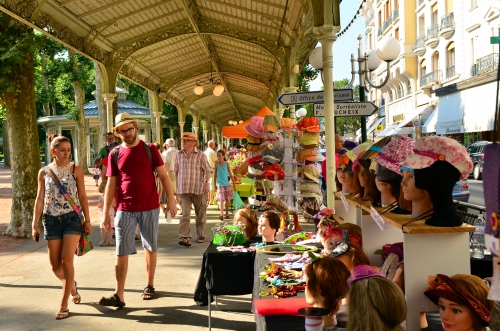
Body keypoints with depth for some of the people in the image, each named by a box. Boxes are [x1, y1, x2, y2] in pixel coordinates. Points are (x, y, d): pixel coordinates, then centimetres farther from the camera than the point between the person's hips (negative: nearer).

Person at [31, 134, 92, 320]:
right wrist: (34, 224, 3)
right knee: (55, 265, 5)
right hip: (51, 220, 2)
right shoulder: (44, 172, 4)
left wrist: (87, 220, -2)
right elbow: (40, 199, 7)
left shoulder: (76, 169, 0)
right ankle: (72, 285, 37)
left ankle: (63, 305, 1)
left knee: (66, 261, -9)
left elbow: (82, 196, 2)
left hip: (72, 218, -2)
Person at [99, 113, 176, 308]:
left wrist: (171, 200, -7)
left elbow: (163, 176, 0)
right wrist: (106, 212, 1)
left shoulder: (149, 149, -1)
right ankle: (119, 295, 1)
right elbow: (111, 185, 4)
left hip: (150, 208, -1)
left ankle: (149, 286, 26)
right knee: (122, 252, -1)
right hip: (124, 210, 1)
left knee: (150, 248, 11)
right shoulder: (114, 154, 3)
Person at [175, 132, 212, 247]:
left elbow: (208, 170, -4)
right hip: (183, 189, 2)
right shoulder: (179, 155, 8)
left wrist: (207, 183, -15)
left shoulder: (200, 155, -3)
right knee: (185, 214, -8)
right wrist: (177, 185, 12)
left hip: (198, 189, -1)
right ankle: (184, 237, -11)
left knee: (201, 214, 9)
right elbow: (176, 171, 15)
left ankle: (201, 235, 23)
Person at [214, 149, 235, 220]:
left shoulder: (227, 164, -3)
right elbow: (215, 175, 2)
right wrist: (215, 184, 2)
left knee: (227, 199, 9)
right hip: (220, 185, -1)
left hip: (227, 184, 1)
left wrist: (234, 183, 1)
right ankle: (221, 214, -7)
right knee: (221, 200, -6)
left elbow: (230, 174, 1)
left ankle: (227, 213, 20)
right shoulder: (217, 164, -4)